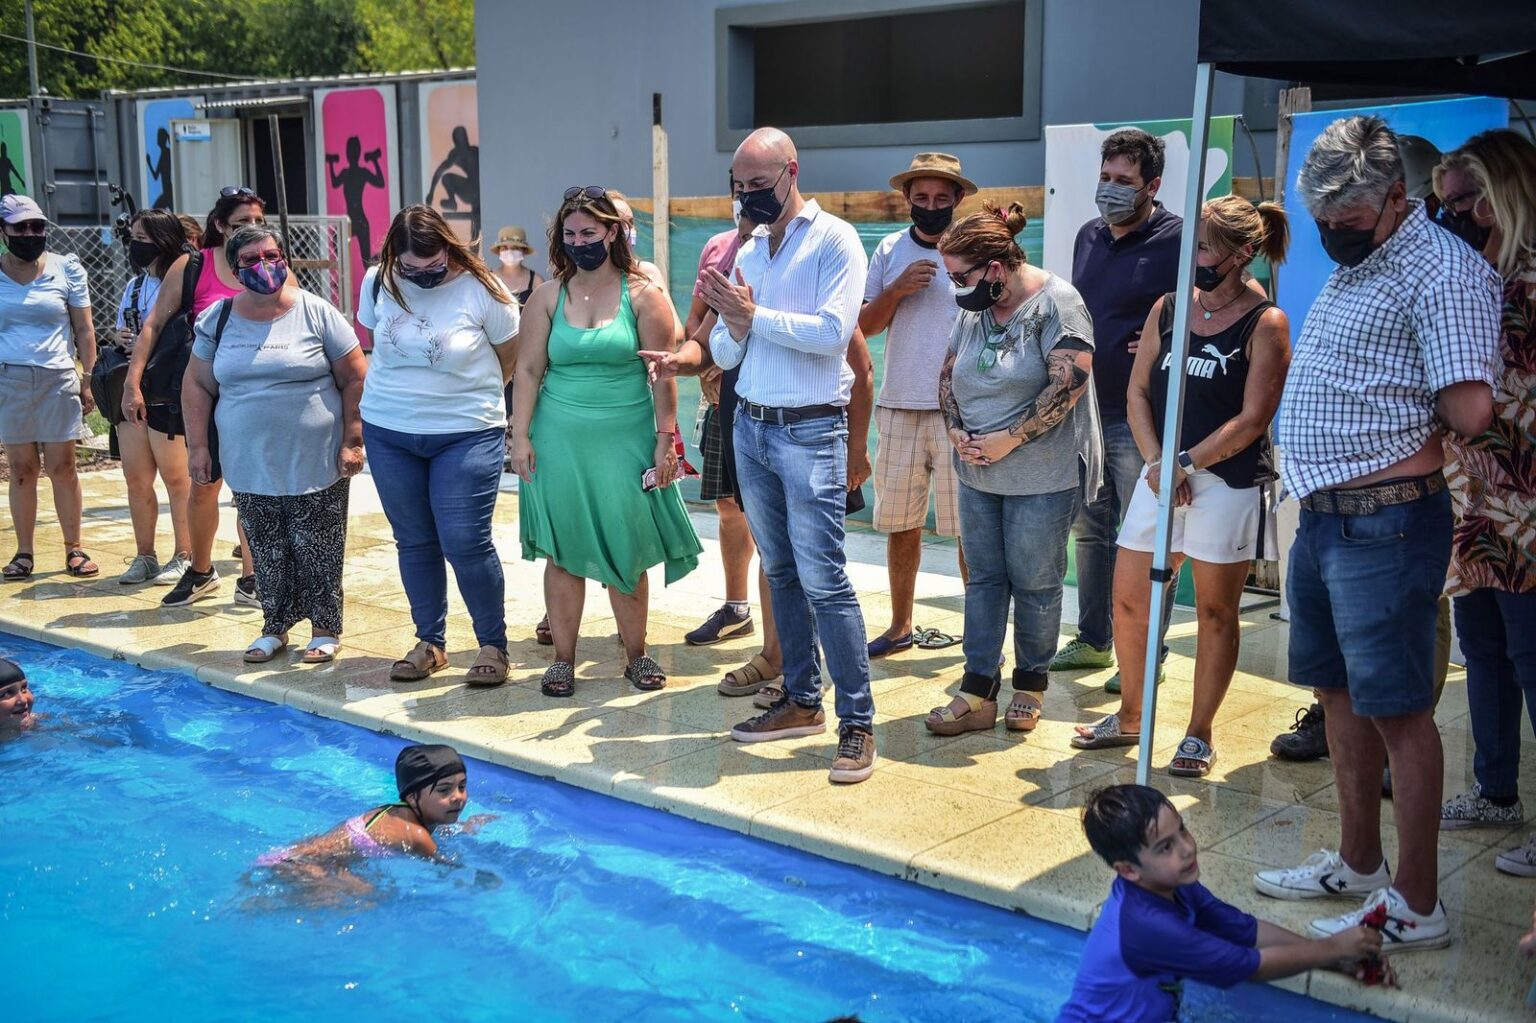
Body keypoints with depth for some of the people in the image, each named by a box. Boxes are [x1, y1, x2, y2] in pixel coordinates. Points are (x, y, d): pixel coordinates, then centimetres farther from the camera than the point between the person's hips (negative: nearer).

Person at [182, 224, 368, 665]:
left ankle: (325, 629, 19)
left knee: (317, 552, 4)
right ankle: (275, 627, 26)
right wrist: (197, 445, 3)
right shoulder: (218, 320, 5)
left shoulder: (317, 313, -4)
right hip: (250, 468, 3)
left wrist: (352, 442, -8)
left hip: (316, 466, -3)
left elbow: (355, 380, -3)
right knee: (267, 555, 10)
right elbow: (197, 386, 10)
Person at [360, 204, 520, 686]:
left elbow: (510, 358, 1)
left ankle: (493, 645, 8)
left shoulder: (482, 289, -12)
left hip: (466, 434, -4)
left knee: (465, 542, -8)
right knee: (414, 542, 10)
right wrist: (408, 390, 12)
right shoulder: (378, 283, -1)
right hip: (388, 433, 4)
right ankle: (429, 642, 23)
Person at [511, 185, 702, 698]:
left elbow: (663, 373, -2)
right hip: (560, 440, 2)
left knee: (626, 553, 3)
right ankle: (563, 658, 15)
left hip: (625, 441, -1)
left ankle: (636, 655, 18)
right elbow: (528, 370, 5)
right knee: (563, 552, 4)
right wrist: (520, 435, -2)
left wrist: (666, 440, -5)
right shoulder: (548, 296, 5)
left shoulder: (643, 295, -1)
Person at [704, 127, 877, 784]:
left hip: (810, 430, -7)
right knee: (780, 572, 13)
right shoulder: (746, 252, 13)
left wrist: (755, 315, -16)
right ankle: (802, 701, 23)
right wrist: (733, 325, -10)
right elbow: (723, 354, 11)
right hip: (750, 427, 7)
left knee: (823, 577, -10)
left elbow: (833, 332, -19)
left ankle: (857, 721, -3)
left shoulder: (834, 240, -6)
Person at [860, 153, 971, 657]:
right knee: (900, 523, 11)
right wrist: (897, 290, -9)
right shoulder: (890, 250, 9)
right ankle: (900, 626, 24)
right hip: (899, 407, 3)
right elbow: (864, 326, 7)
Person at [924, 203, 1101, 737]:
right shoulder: (974, 307, 9)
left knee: (1034, 583, 4)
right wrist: (956, 431, -2)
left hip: (1042, 476, -6)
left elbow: (1070, 382, -20)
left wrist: (1011, 438, -18)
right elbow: (949, 373, 15)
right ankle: (978, 693, 12)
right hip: (978, 473, 7)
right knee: (984, 578, 7)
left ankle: (1031, 684, 22)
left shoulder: (1055, 303, -12)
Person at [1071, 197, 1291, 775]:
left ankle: (1199, 736, 17)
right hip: (1161, 474, 5)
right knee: (1128, 600, 8)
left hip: (1228, 482, -5)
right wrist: (1155, 462, -6)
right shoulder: (1167, 309, 8)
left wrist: (1187, 463, -15)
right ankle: (1129, 718, 26)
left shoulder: (1265, 324, -7)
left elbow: (1253, 420, -11)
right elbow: (1138, 392, 7)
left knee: (1215, 612, 5)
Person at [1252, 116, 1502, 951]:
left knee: (1396, 711, -3)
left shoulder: (1441, 271, -15)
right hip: (1321, 516, 10)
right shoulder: (1348, 269, 16)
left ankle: (1415, 907, 9)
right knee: (1341, 695, 18)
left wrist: (1423, 400, -6)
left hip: (1383, 526, -10)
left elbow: (1471, 412, -25)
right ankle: (1356, 864, 33)